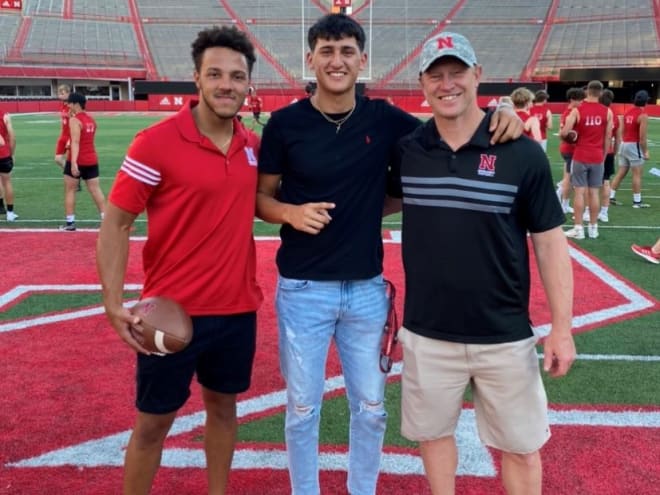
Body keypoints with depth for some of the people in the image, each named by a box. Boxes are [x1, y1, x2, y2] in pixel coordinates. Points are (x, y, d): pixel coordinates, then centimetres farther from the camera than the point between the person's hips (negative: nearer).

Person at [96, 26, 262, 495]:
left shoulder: (253, 144, 2)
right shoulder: (156, 142, -14)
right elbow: (116, 224, -12)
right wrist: (114, 303, -20)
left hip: (239, 306, 5)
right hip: (173, 309, -5)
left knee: (223, 405, 20)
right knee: (154, 421, 8)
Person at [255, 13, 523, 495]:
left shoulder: (385, 119, -2)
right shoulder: (286, 122, -6)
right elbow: (261, 198, 2)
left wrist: (499, 116, -13)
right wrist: (292, 212, -20)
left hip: (367, 288, 2)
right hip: (303, 289, -2)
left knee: (371, 407, 15)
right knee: (302, 408, 11)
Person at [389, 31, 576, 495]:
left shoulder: (522, 153, -10)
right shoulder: (405, 150, -3)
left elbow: (549, 241, -6)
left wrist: (562, 327, -7)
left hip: (505, 335, -2)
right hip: (427, 332, 2)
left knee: (521, 447, 13)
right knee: (433, 433, 18)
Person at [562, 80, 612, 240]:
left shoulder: (577, 110, -7)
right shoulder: (607, 112, 0)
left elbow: (564, 133, -13)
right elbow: (608, 137, 3)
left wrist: (561, 135, 10)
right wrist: (603, 156, 13)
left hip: (580, 157, -2)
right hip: (597, 158, 2)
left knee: (580, 192, 2)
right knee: (594, 192, 8)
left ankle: (578, 228, 3)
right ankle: (593, 228, 14)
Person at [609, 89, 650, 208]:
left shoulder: (627, 112, 8)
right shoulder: (643, 116, -14)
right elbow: (642, 137, -17)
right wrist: (645, 152, -9)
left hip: (624, 144, 7)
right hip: (635, 145, -7)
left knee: (621, 173, 12)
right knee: (637, 174, 0)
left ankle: (611, 196, 13)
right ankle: (637, 201, 4)